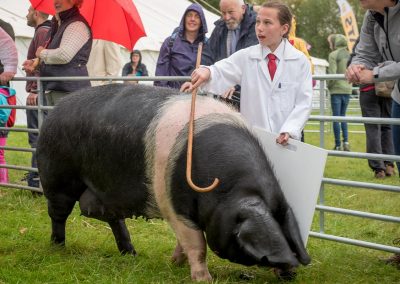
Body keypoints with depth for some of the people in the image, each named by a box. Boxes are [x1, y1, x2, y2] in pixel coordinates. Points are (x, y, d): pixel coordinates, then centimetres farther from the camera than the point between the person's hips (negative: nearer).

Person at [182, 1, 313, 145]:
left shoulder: (300, 61, 4)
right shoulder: (245, 57, 6)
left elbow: (303, 102, 0)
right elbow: (220, 73, -9)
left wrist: (289, 131, -14)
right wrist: (207, 72, -32)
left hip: (286, 141, -1)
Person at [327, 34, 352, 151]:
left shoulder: (333, 55, -10)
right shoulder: (349, 55, 9)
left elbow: (332, 73, -15)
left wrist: (329, 85, -1)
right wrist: (350, 84, 16)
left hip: (337, 90, -6)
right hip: (348, 89, 6)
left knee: (336, 117, 1)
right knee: (343, 116, 17)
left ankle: (338, 145, 2)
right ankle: (346, 141, 4)